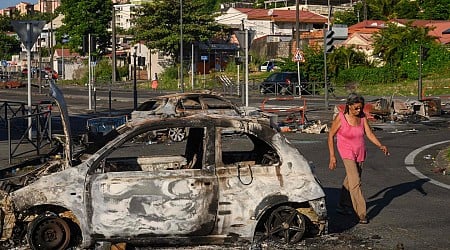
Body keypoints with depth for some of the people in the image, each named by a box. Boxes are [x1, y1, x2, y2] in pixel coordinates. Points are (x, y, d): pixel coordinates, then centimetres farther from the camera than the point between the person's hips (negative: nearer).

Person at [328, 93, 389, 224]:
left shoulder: (362, 117, -2)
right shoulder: (340, 117, -15)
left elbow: (369, 133, -5)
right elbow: (331, 136, -7)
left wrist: (380, 146, -22)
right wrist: (332, 156, -10)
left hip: (360, 153, 5)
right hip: (347, 153, -5)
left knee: (350, 181, 17)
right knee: (355, 183, -14)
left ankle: (342, 206, 35)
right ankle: (361, 214, -14)